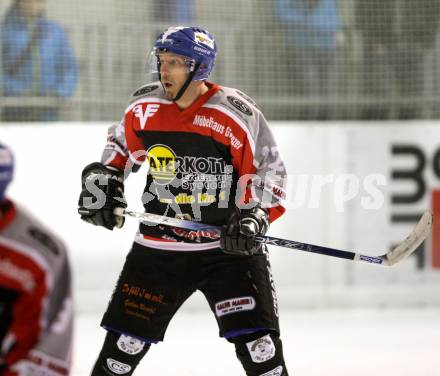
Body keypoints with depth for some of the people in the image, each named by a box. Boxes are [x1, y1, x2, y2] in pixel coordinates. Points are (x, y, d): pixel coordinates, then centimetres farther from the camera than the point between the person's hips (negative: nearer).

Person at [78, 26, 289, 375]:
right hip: (158, 246, 3)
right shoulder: (143, 107, -2)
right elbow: (121, 148, 19)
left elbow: (269, 175, -7)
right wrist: (103, 181, 4)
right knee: (125, 341, 6)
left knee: (258, 344, -11)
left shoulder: (237, 115, -14)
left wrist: (254, 217, -21)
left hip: (230, 246, -3)